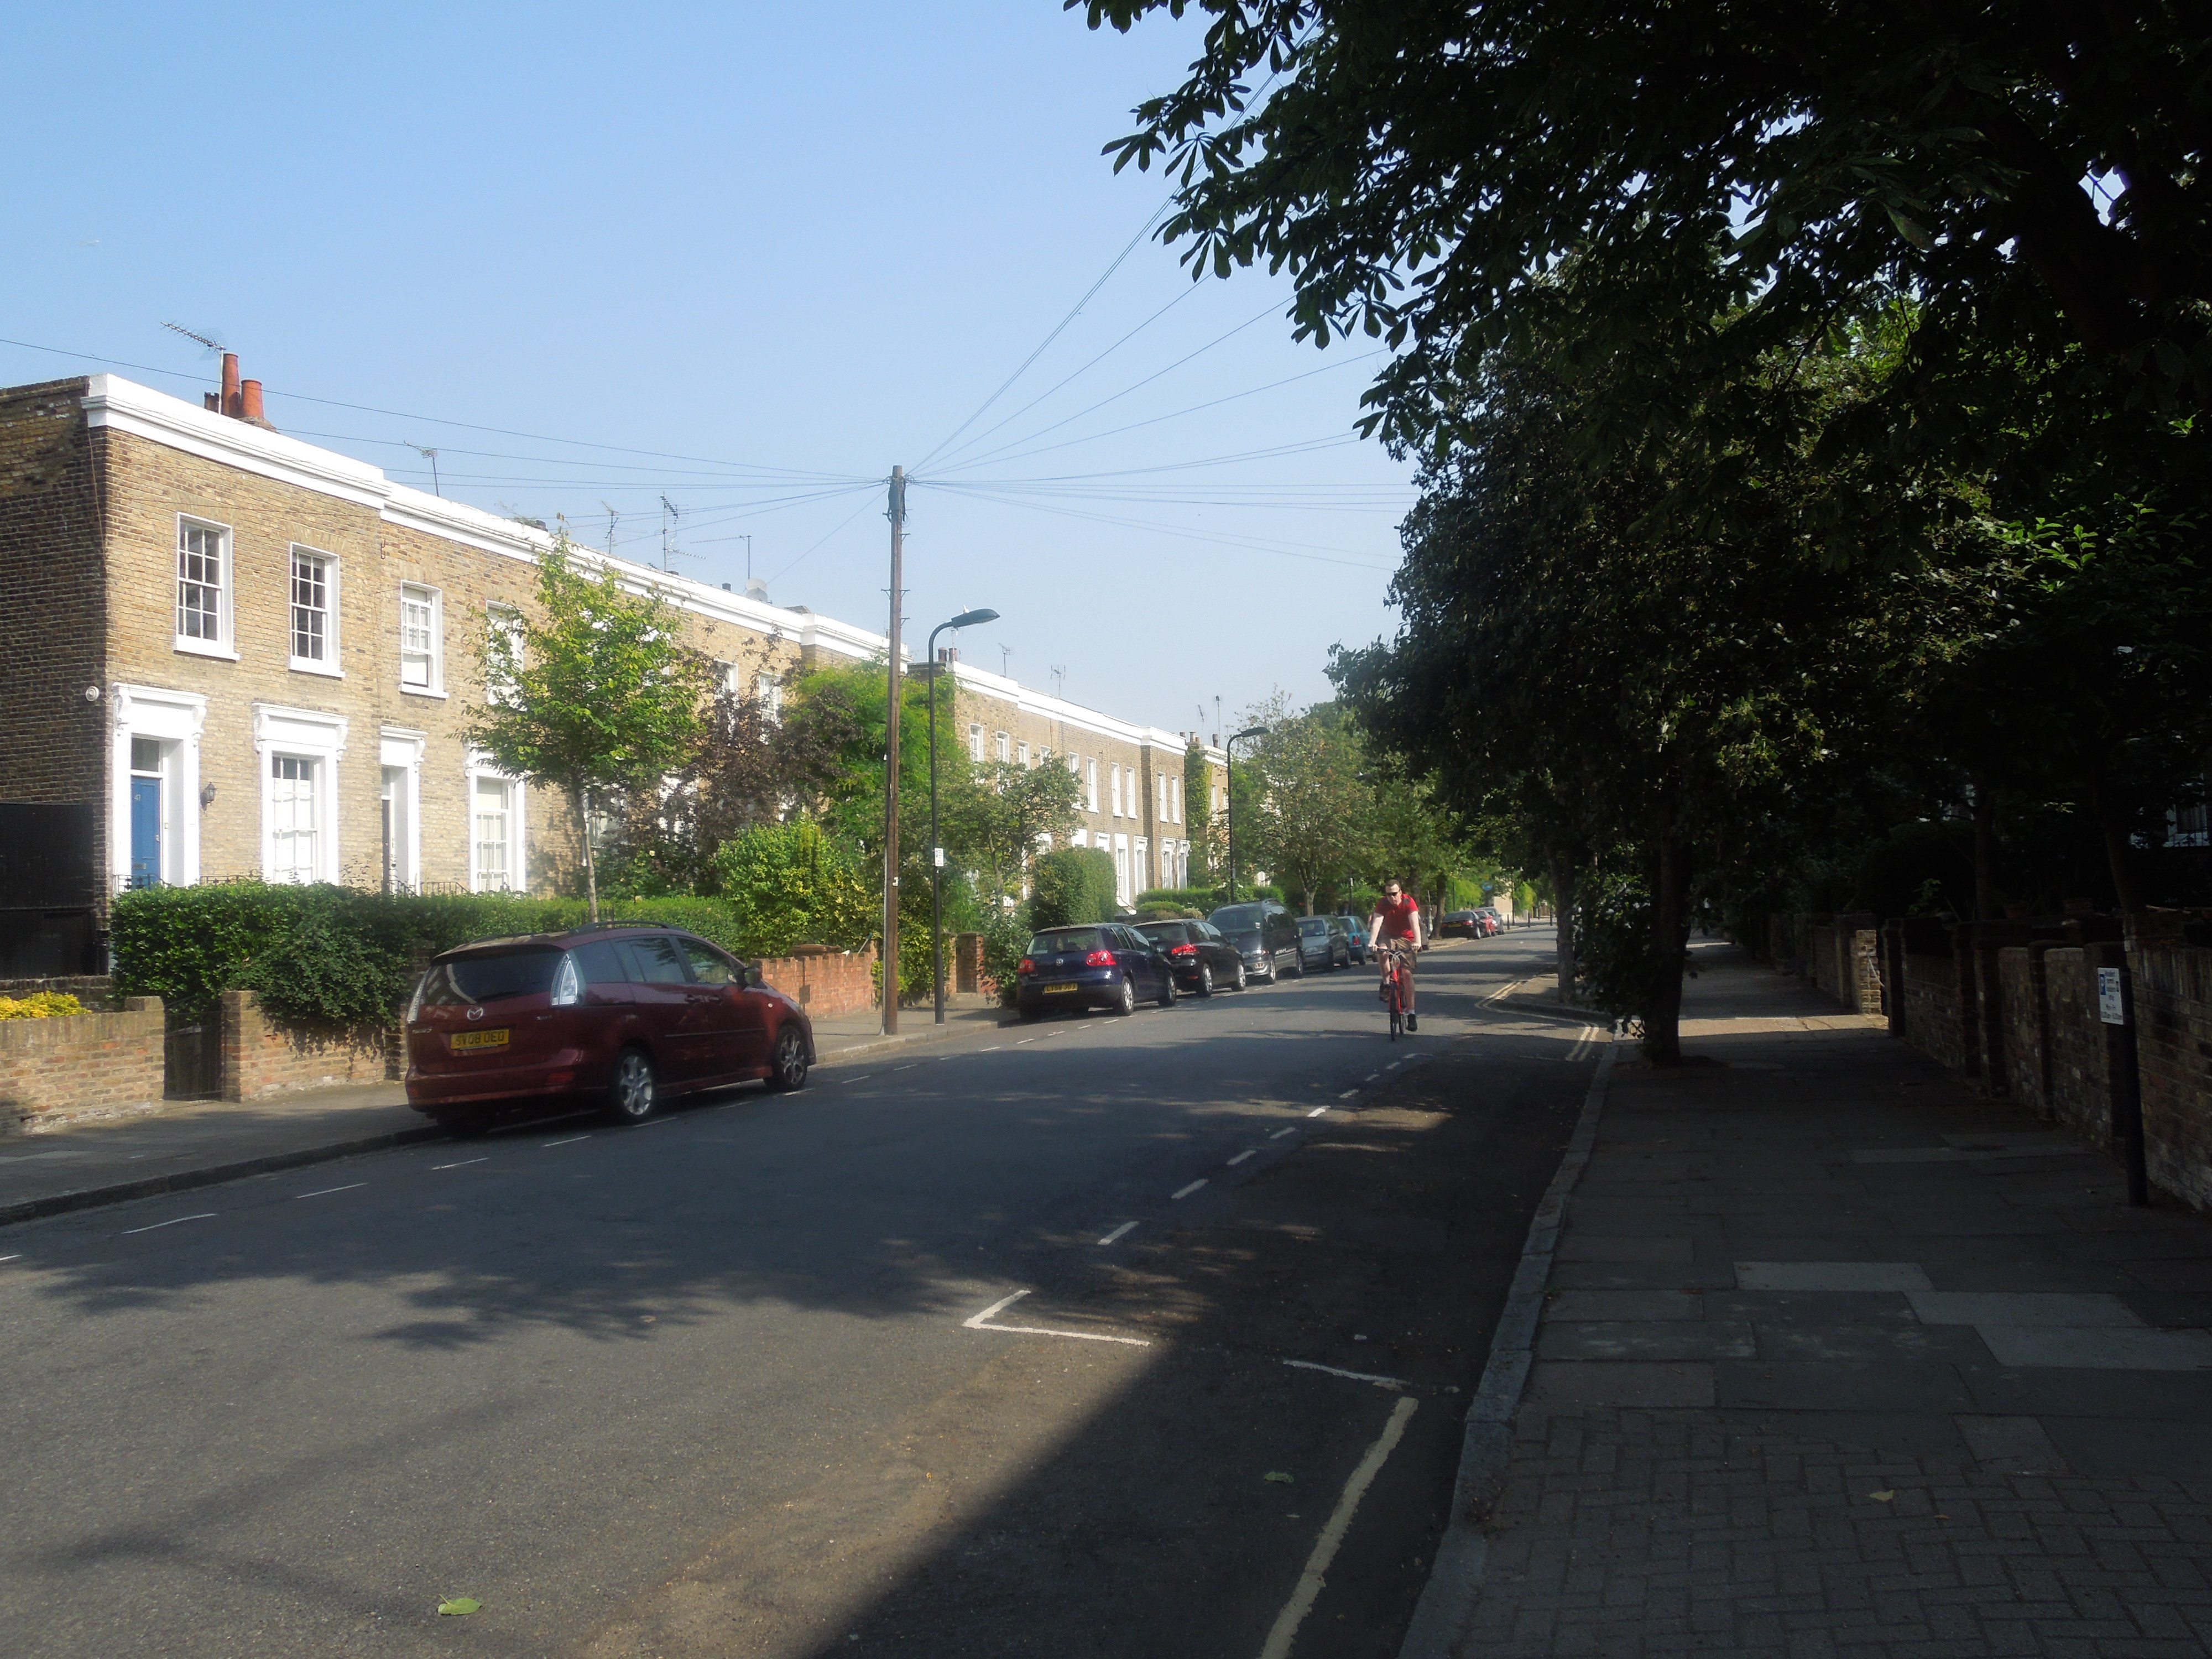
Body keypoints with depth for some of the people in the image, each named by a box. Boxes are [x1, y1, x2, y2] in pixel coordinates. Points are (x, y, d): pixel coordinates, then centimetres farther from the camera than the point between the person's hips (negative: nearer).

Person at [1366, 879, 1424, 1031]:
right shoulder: (1383, 905, -16)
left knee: (1407, 973, -13)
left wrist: (1417, 942, -48)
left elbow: (1415, 923, -33)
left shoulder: (1409, 902, -21)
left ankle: (1411, 1012, -11)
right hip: (1389, 936, 2)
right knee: (1380, 951, -33)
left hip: (1406, 939, -2)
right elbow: (1377, 923, -28)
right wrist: (1372, 943, -44)